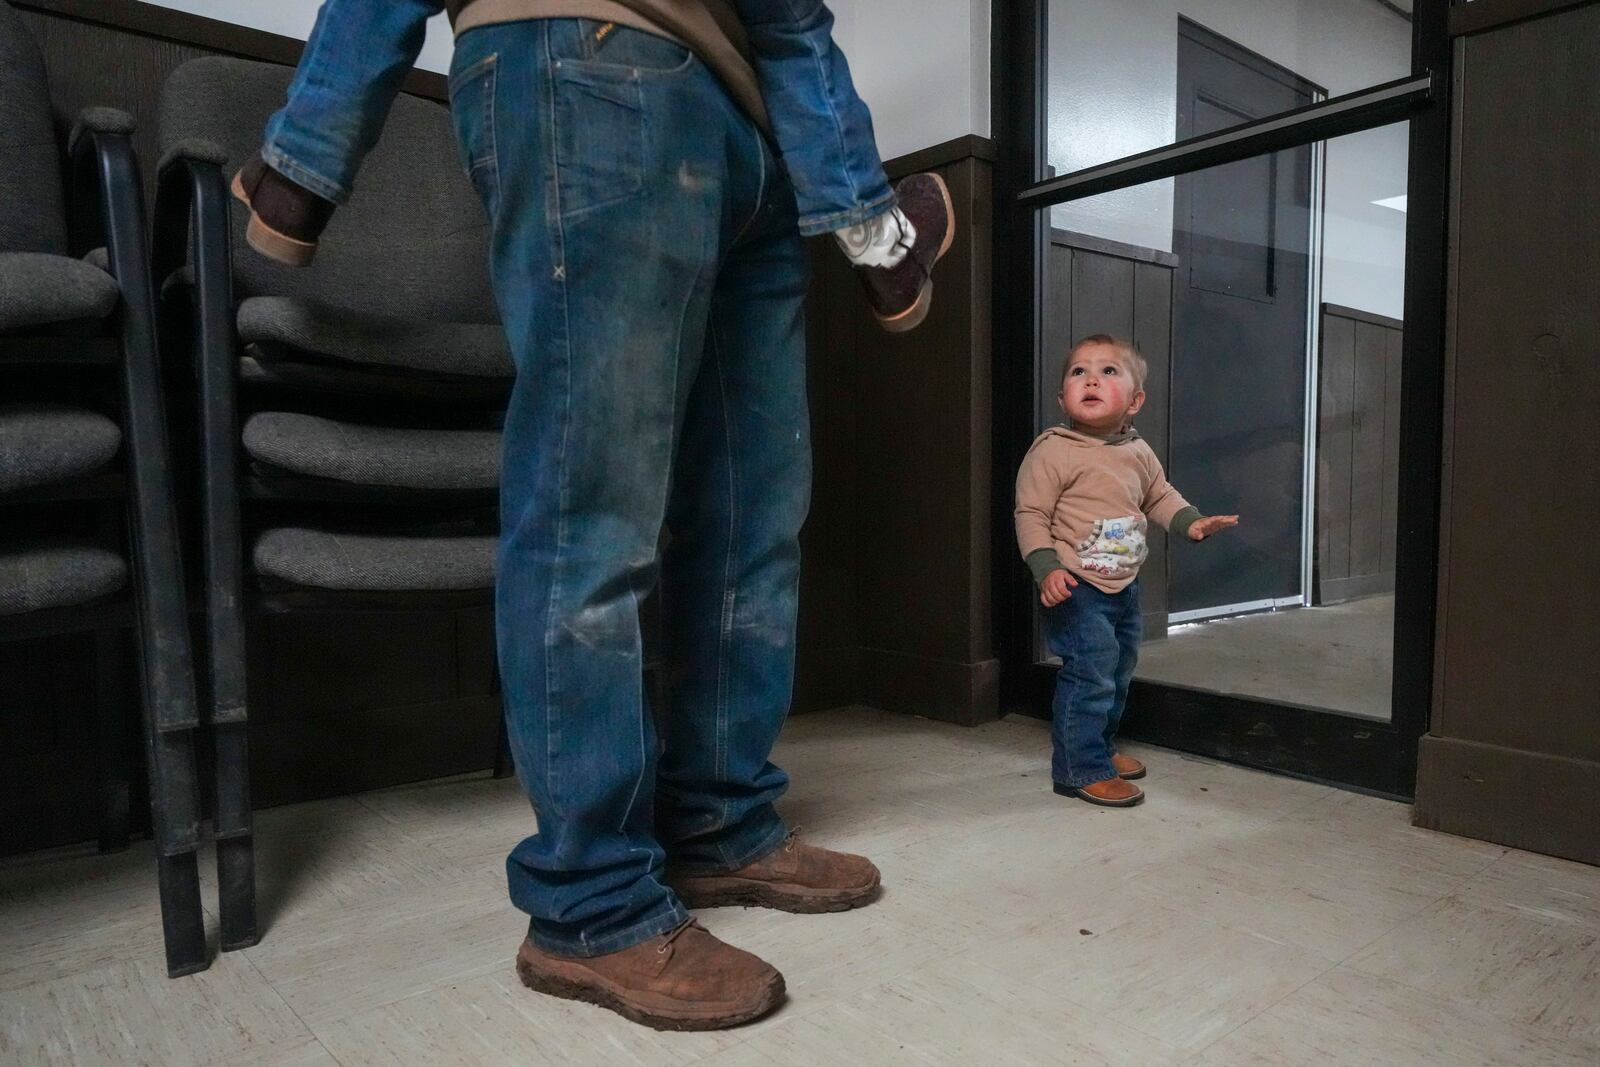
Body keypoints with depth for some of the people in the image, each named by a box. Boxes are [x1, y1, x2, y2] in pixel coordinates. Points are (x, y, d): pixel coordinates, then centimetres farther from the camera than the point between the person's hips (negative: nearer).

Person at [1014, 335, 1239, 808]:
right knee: (1089, 675, -10)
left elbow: (1160, 497, 21)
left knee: (1119, 672, 19)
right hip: (1076, 590, -8)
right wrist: (1047, 569, -24)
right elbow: (1031, 514, -15)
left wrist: (1191, 521, 4)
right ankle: (1081, 769, 4)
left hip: (1125, 587, 8)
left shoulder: (1139, 452, 5)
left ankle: (1101, 748, 37)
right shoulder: (1053, 451, -15)